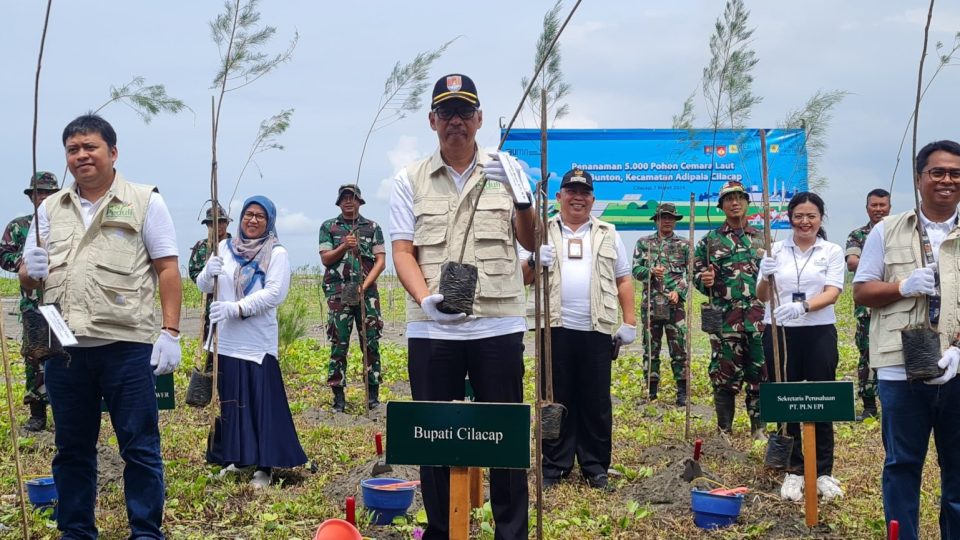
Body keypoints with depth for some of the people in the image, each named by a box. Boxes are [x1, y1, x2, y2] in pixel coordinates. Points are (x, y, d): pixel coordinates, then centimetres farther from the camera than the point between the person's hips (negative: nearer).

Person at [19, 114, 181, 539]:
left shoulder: (144, 201, 3)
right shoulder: (50, 209, 15)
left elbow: (168, 270, -2)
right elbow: (27, 276, 19)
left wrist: (171, 333, -10)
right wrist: (32, 271, -5)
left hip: (127, 344, -4)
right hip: (63, 346, 4)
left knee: (140, 445, 2)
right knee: (71, 447, 13)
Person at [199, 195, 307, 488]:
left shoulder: (277, 254, -2)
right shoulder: (225, 247, 11)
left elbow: (275, 293, -15)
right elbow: (203, 286, 10)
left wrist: (235, 308, -25)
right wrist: (209, 272, -14)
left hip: (257, 343, -4)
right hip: (224, 340, 5)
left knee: (262, 403, -4)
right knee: (227, 400, 12)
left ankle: (264, 467, 4)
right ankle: (234, 459, 26)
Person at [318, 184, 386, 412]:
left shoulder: (372, 228, 10)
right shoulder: (328, 227, 10)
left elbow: (381, 261, 3)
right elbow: (325, 258, 2)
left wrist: (365, 285, -8)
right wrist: (344, 246, -15)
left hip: (367, 291, 1)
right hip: (338, 292, 0)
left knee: (371, 342, 0)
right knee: (338, 344, 0)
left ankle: (373, 393, 5)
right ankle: (338, 395, 5)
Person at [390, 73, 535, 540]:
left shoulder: (505, 172, 8)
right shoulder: (409, 181, 7)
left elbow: (532, 243, 11)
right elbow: (402, 251, 2)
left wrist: (524, 202, -9)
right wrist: (425, 297, -16)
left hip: (498, 324, 0)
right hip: (430, 327, 1)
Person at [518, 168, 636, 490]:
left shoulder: (608, 235, 15)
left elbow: (623, 280, 13)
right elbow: (521, 278, 8)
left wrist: (630, 321, 5)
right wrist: (534, 262, -14)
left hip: (597, 330, 1)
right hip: (555, 328, -1)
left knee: (596, 401, 5)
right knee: (556, 399, 4)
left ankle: (596, 467, 15)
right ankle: (554, 467, 13)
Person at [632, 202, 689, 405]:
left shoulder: (683, 245, 7)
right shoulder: (643, 243, 9)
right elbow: (635, 270, 5)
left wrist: (679, 291, -11)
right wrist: (651, 271, -15)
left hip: (675, 304, -1)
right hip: (650, 303, 1)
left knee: (679, 349, -2)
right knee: (650, 349, 7)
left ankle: (682, 393, 5)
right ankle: (651, 391, 15)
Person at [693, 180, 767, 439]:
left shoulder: (762, 238, 13)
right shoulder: (710, 240, 7)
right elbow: (696, 272, 6)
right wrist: (704, 280, -15)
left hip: (759, 318, 2)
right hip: (725, 320, -2)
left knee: (759, 374, 6)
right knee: (725, 376, 2)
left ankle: (759, 427, 18)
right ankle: (724, 430, 12)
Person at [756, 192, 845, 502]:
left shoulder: (832, 251, 2)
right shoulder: (776, 250, 5)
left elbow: (832, 293, -10)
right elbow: (762, 296, 4)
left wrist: (802, 306, -28)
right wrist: (766, 277, -18)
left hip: (819, 333, -1)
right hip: (780, 334, 1)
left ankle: (824, 472, 15)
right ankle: (794, 471, 16)